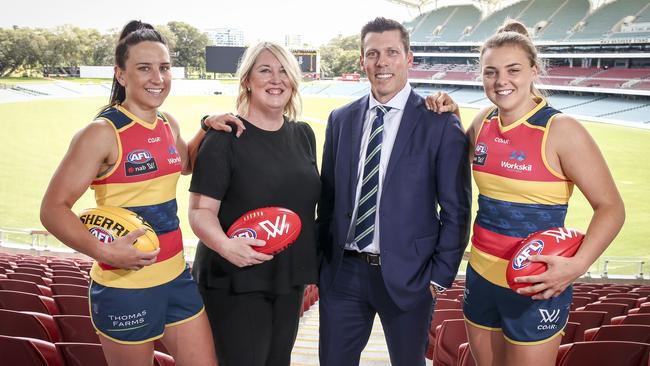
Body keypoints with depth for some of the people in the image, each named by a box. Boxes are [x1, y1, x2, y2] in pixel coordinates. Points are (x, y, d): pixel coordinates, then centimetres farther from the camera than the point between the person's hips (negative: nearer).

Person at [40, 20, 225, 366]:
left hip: (177, 277, 6)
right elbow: (53, 209, -15)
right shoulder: (102, 133, -15)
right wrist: (104, 251, -29)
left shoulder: (169, 124, 5)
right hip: (125, 288, -6)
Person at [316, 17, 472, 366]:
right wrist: (319, 262, 8)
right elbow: (327, 196, 9)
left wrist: (440, 275, -6)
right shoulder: (340, 120, 5)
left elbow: (456, 209, -5)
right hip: (342, 272, 3)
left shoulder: (441, 124, -7)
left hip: (406, 275, -3)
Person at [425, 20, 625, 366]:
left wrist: (577, 265, -28)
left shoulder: (561, 130, -16)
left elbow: (611, 207, -13)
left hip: (536, 285, -6)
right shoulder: (484, 120, 1)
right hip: (481, 275, 6)